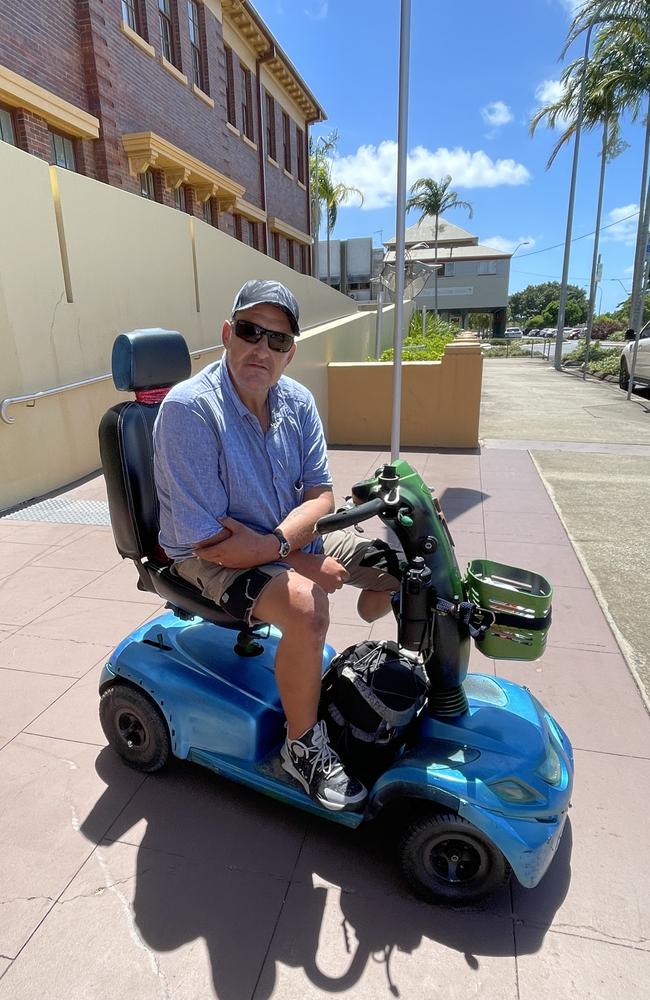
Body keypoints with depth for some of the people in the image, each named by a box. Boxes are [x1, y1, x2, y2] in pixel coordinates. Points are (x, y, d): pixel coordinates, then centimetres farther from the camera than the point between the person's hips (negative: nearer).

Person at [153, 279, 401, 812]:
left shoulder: (296, 400, -4)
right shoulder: (189, 409, -24)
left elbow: (320, 492, -4)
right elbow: (208, 542, -25)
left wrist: (276, 539, -24)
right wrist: (304, 562, -22)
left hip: (288, 536, 7)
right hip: (212, 556, -6)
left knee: (395, 561, 3)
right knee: (306, 606, -33)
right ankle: (304, 747, -6)